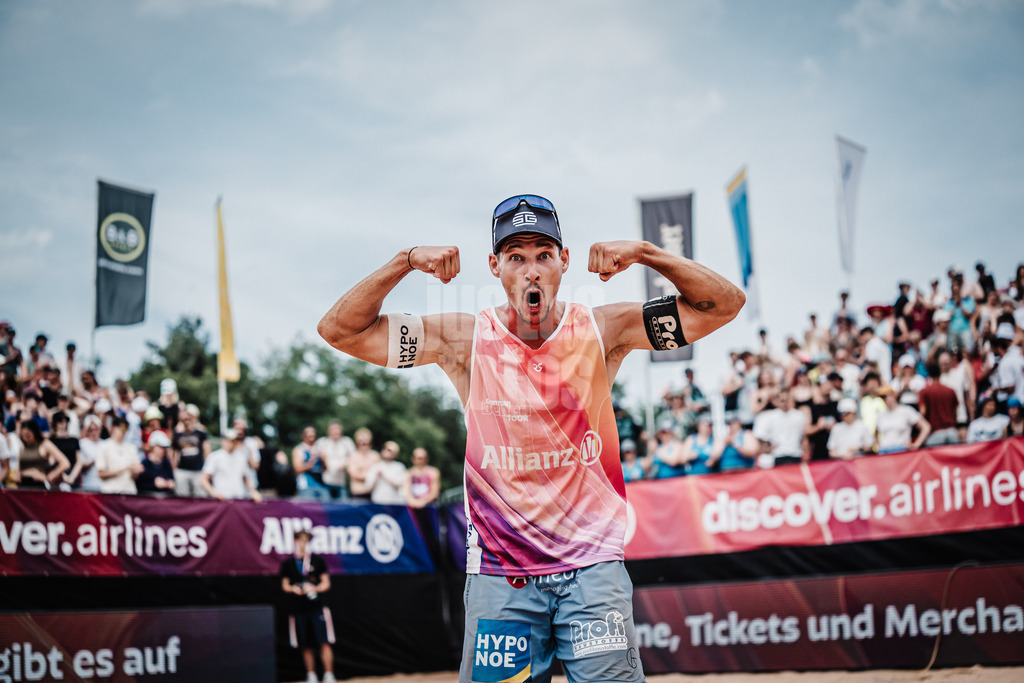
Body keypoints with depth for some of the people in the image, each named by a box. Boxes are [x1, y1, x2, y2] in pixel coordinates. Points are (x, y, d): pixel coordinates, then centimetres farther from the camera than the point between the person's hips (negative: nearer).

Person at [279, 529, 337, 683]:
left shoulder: (318, 561, 4)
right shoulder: (287, 563, 7)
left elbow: (326, 583, 4)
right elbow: (285, 585, 10)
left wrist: (315, 588, -15)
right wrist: (293, 589, -12)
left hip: (317, 607, -1)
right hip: (297, 609, 1)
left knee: (325, 643, -8)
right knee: (306, 646, 6)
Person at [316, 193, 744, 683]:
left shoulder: (602, 331, 0)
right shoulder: (463, 340, -1)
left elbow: (724, 305, -2)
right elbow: (338, 330, -3)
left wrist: (644, 254, -15)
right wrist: (406, 262, -14)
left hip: (593, 566, 0)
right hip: (499, 573, 0)